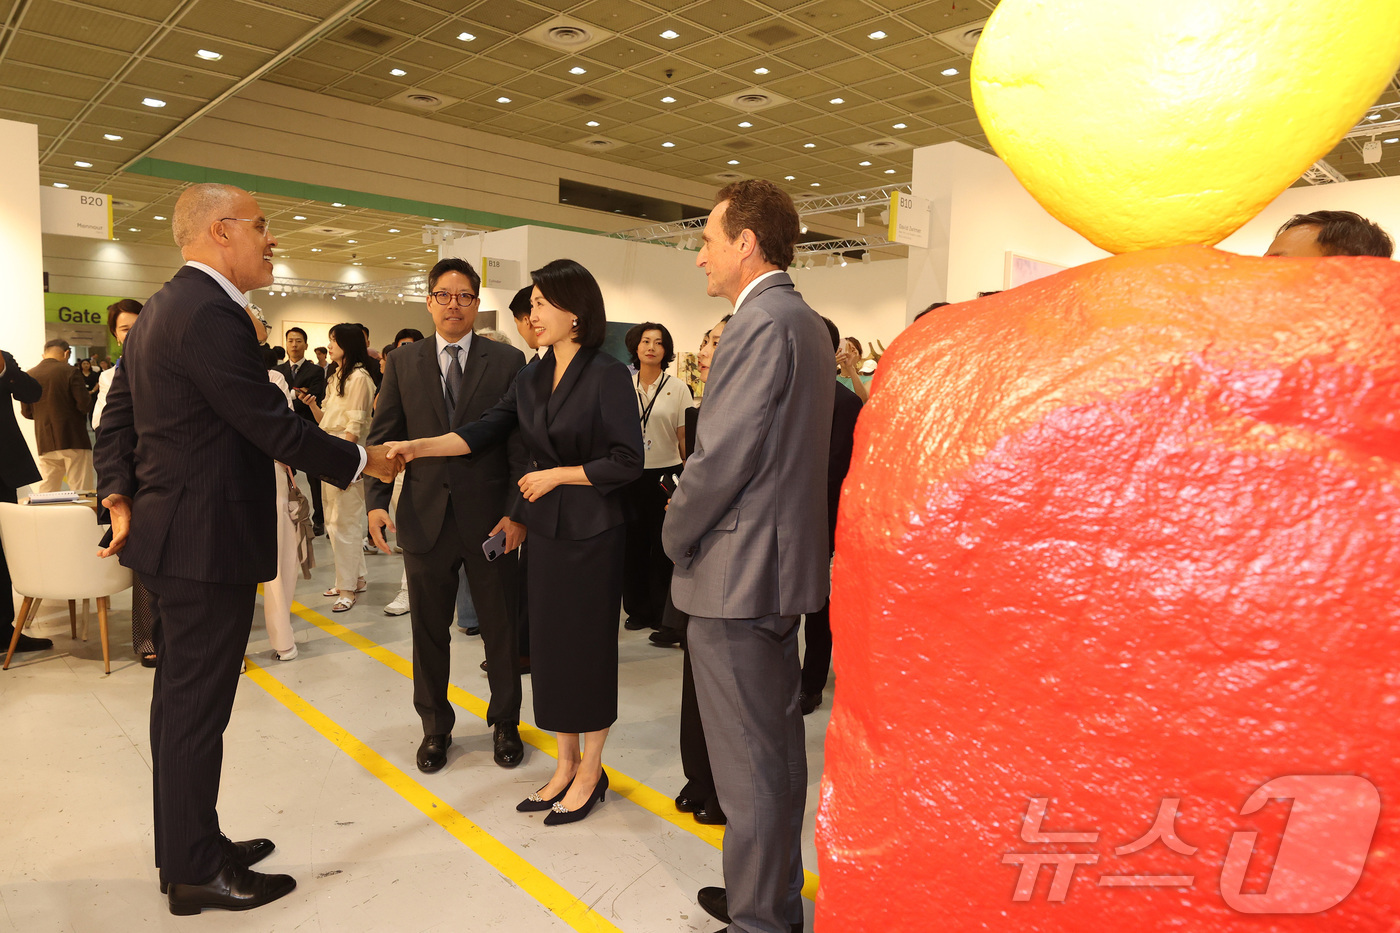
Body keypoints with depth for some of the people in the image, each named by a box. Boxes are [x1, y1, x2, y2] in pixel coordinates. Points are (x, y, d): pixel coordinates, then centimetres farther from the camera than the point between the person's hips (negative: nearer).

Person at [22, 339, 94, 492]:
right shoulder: (70, 372, -8)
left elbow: (26, 412, 8)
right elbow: (85, 405, -13)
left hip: (45, 443, 4)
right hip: (74, 439, -4)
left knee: (46, 492, 11)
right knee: (81, 493, -2)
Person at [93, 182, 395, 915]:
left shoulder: (164, 307, 13)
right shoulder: (210, 314, -20)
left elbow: (116, 416, 14)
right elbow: (275, 427, -20)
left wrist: (120, 500, 8)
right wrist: (362, 461, -8)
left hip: (173, 533, 11)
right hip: (206, 542, -11)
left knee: (180, 699, 19)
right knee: (197, 708, 2)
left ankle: (187, 844, 34)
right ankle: (195, 873, 18)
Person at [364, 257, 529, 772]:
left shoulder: (507, 362, 0)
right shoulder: (403, 363, 6)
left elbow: (522, 442, -4)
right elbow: (384, 437, 5)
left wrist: (519, 511, -11)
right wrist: (377, 499, -7)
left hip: (490, 518, -2)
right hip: (425, 516, 2)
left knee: (500, 629, 11)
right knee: (429, 630, 14)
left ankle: (505, 723, 31)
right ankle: (435, 726, 34)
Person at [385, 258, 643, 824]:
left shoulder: (608, 376, -12)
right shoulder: (531, 378, 8)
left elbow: (628, 462, -14)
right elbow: (485, 431, 5)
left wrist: (556, 475, -12)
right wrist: (417, 447, -5)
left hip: (591, 532, -6)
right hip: (545, 529, 7)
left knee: (588, 646, 3)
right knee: (550, 645, 12)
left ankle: (591, 771, 21)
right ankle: (566, 764, 28)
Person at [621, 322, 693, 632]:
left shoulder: (678, 389, 1)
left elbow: (685, 438, 1)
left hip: (666, 473, -2)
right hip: (631, 476, 2)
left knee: (663, 546, 3)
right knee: (633, 545, 6)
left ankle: (661, 612, 17)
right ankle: (637, 609, 21)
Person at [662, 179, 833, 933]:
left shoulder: (762, 322, -18)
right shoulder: (803, 321, 14)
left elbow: (724, 455, -22)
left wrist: (675, 534, -6)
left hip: (737, 573, -11)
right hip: (781, 562, 11)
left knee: (748, 767, 3)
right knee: (777, 746, 21)